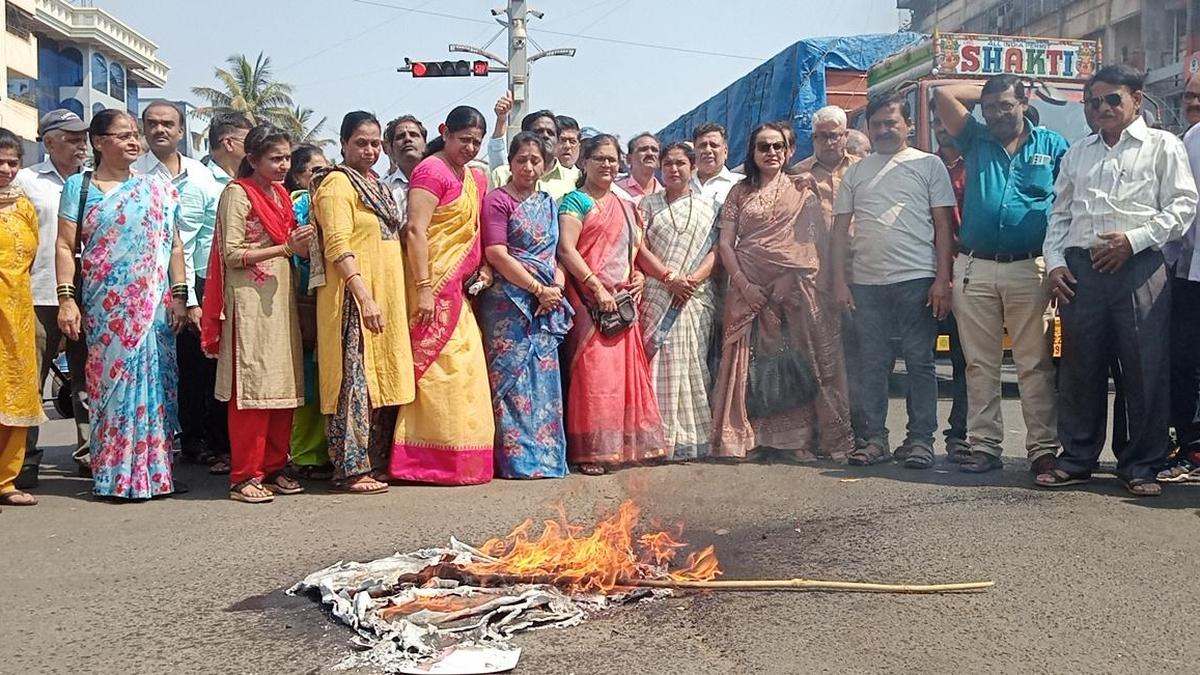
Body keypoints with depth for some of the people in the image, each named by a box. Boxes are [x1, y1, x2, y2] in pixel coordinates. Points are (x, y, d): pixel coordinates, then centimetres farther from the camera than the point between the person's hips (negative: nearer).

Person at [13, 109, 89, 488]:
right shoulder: (27, 180, 5)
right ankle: (25, 460, 4)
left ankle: (89, 451, 17)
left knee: (87, 379, 8)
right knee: (30, 381, -2)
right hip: (40, 296, -3)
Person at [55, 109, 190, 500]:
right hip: (105, 306, -2)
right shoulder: (79, 186, 6)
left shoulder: (157, 189, 11)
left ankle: (153, 471, 8)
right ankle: (114, 475, 6)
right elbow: (65, 246, 1)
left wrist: (179, 295, 1)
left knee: (152, 382, 1)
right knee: (111, 380, 0)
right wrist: (66, 298, -9)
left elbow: (174, 246, 9)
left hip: (154, 305, 2)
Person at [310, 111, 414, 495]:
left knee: (381, 378, 11)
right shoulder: (338, 182, -8)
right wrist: (364, 297, -25)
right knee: (355, 381, -7)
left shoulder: (375, 184, 19)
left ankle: (376, 461, 20)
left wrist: (388, 297, 18)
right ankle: (352, 469, -2)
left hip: (386, 295, 9)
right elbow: (338, 246, -17)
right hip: (354, 297, -9)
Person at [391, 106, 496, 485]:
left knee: (464, 368, 10)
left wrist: (485, 267, 8)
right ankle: (435, 462, 0)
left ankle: (462, 460, 17)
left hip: (460, 288, 9)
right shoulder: (431, 170, -7)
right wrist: (423, 289, -22)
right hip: (434, 285, -9)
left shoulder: (476, 179, 19)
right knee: (441, 369, -7)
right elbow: (416, 230, -16)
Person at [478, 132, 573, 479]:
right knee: (513, 377, -7)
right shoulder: (498, 200, -2)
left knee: (544, 377, 6)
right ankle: (517, 458, -2)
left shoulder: (548, 203, 18)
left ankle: (546, 454, 13)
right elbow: (497, 255, -11)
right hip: (509, 303, -6)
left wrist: (556, 287, -2)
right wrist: (538, 289, -11)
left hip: (547, 303, 6)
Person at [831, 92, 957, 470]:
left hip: (916, 279, -3)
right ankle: (875, 438, 13)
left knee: (919, 361, -1)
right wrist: (839, 280, 4)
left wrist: (942, 280, -6)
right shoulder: (856, 173, 15)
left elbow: (943, 225, 2)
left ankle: (920, 439, 6)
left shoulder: (929, 165, 7)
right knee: (873, 363, 6)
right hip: (867, 282, 3)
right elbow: (840, 229, 13)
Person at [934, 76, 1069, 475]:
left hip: (1029, 270, -2)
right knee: (980, 364, 6)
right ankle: (984, 445, 12)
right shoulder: (975, 141, 14)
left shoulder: (1053, 146, 9)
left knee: (1035, 365, -1)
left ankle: (1043, 447, 4)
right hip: (974, 269, 2)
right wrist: (985, 93, 17)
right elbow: (944, 94, 8)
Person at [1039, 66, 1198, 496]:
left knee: (1145, 369, -3)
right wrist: (1055, 262, 6)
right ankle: (1076, 459, 16)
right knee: (1079, 367, 6)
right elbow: (1060, 213, 20)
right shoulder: (1077, 153, 21)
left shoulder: (1162, 146, 9)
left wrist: (1133, 239, -11)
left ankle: (1140, 465, 7)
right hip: (1081, 269, 4)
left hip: (1138, 267, -3)